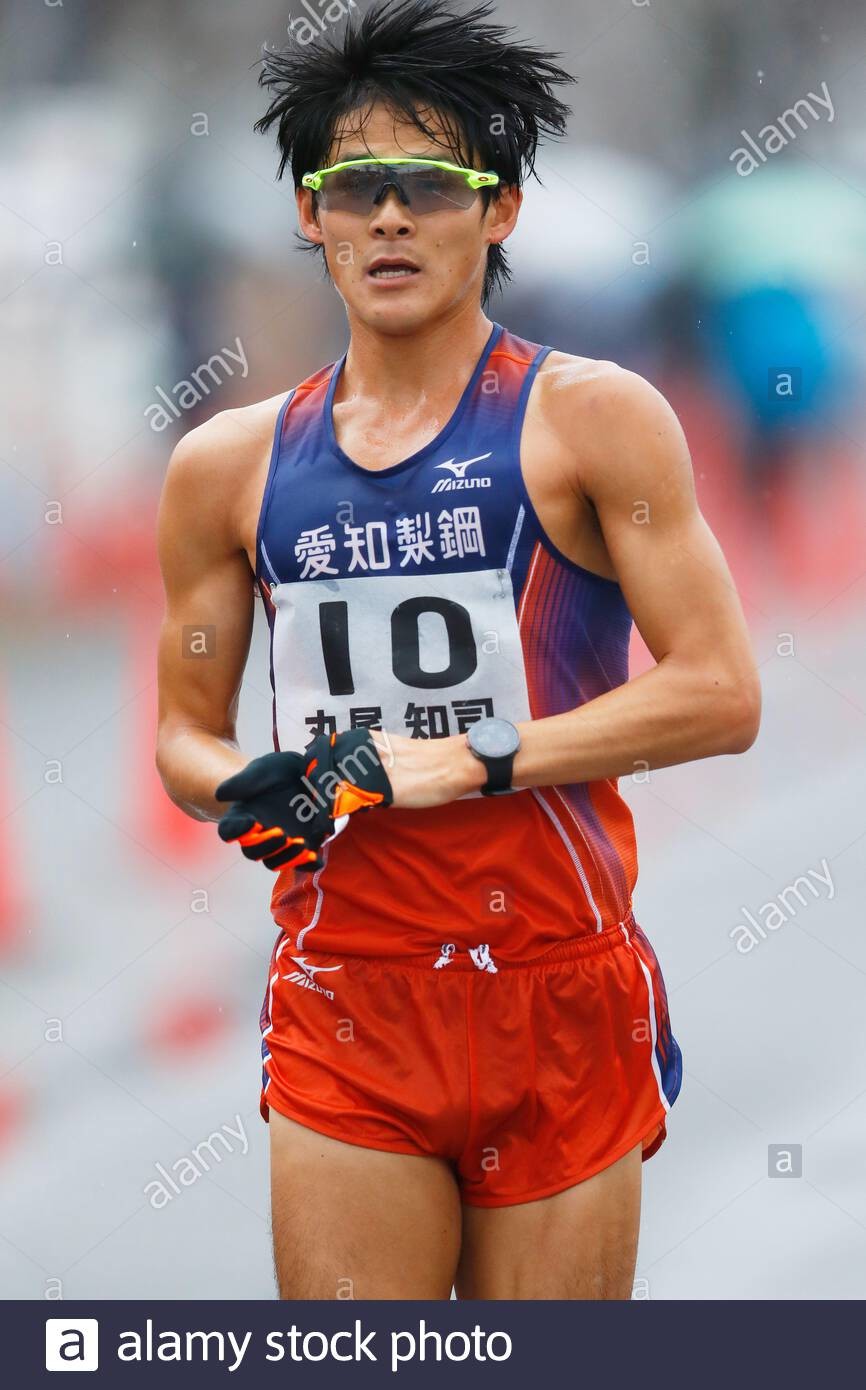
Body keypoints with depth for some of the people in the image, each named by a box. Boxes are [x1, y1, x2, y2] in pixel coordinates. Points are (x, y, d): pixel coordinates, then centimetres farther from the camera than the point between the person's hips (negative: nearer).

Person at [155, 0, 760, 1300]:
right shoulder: (232, 467, 11)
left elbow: (718, 693, -7)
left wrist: (470, 762, -13)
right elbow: (186, 733, 21)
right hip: (343, 1009, 2)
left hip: (561, 1004, -2)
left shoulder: (589, 420, 0)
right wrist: (243, 788, -3)